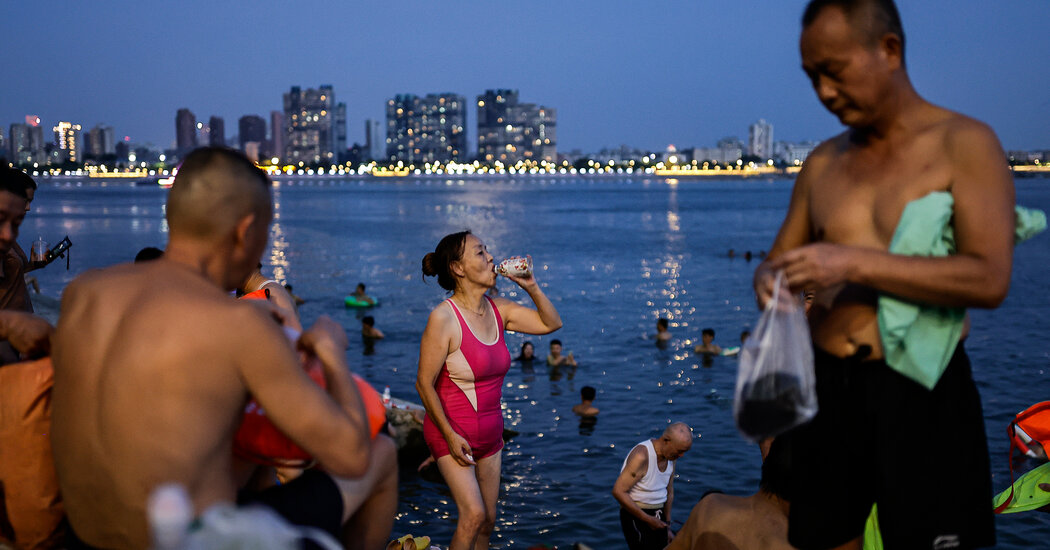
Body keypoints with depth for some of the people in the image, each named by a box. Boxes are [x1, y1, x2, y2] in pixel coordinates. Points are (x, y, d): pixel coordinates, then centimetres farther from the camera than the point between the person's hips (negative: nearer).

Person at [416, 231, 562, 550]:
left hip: (489, 433, 7)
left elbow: (551, 323, 9)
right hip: (452, 433, -7)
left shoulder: (498, 310, 1)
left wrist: (531, 286, -5)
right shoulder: (443, 318, -19)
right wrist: (450, 436, -17)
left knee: (488, 521, 11)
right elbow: (425, 384, -16)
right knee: (474, 514, -18)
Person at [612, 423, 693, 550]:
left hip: (657, 517, 8)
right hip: (635, 515, -8)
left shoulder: (671, 456, 2)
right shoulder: (641, 456, -23)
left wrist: (667, 527, 16)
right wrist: (647, 519, -20)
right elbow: (618, 492, -24)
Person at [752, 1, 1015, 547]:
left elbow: (989, 279, -15)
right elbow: (778, 258, 17)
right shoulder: (823, 163, 11)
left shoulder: (964, 143, -4)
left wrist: (855, 264, -21)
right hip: (826, 388, 5)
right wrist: (770, 280, -8)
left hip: (920, 395, -4)